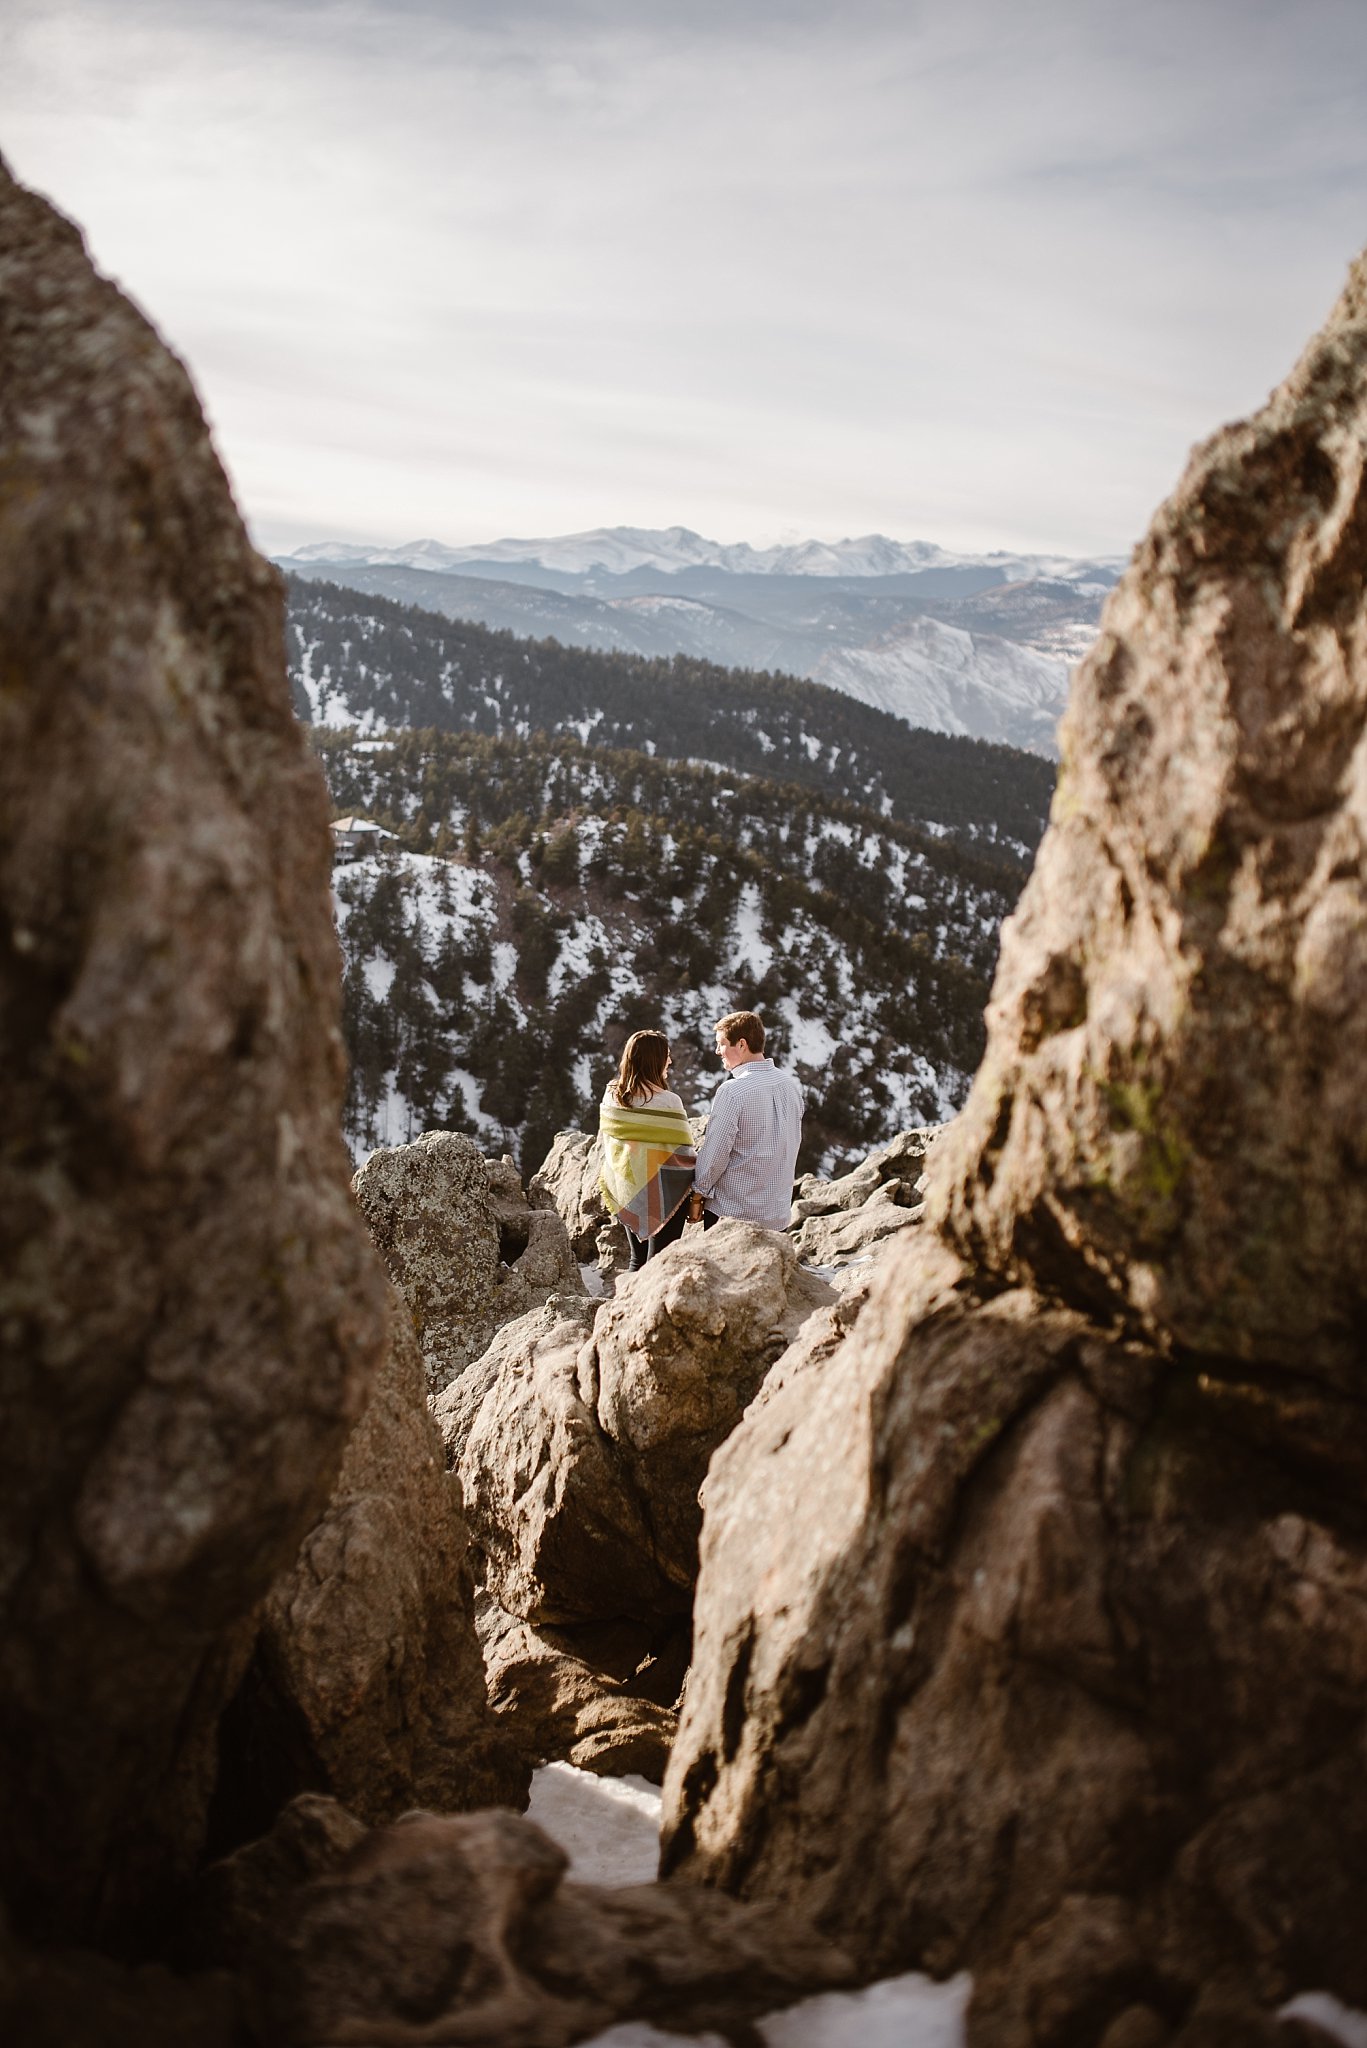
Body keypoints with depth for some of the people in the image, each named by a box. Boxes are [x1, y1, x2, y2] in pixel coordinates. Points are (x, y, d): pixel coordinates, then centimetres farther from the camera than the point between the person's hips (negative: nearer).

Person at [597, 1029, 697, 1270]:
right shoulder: (665, 1102, -19)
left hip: (625, 1193, 6)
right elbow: (682, 1156, -15)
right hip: (661, 1196, -6)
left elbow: (606, 1142, 10)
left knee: (637, 1260, 17)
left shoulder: (611, 1096, 0)